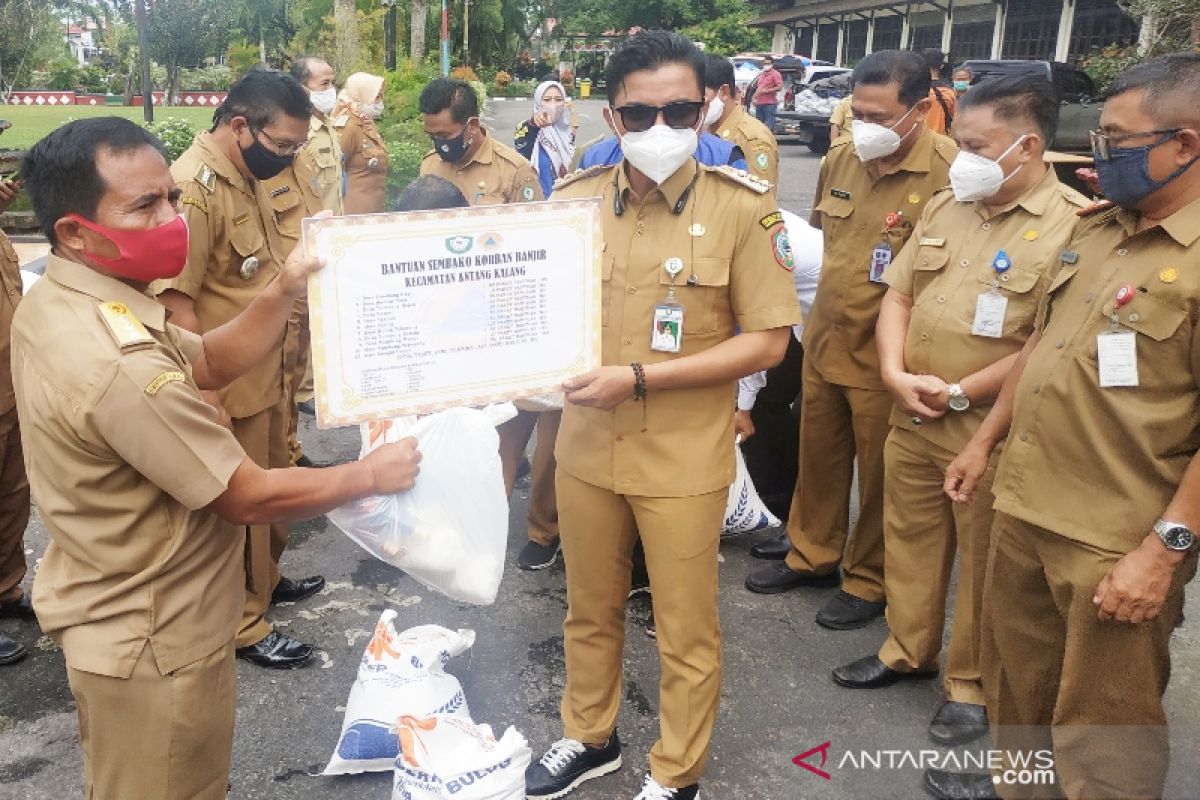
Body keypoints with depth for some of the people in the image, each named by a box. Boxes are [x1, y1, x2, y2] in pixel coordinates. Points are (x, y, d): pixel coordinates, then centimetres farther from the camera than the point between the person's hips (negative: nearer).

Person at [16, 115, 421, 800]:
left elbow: (208, 363, 5)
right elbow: (250, 497, -28)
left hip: (109, 613, 10)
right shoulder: (116, 363, -34)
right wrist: (371, 475, -14)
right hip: (154, 642, -9)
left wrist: (283, 293, -10)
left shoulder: (55, 303, -2)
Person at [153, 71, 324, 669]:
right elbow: (173, 302, -25)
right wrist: (208, 397, -23)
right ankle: (242, 624, 23)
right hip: (228, 387, -9)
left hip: (265, 375, 9)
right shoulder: (192, 188, -22)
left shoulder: (244, 177, 7)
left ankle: (265, 581, 43)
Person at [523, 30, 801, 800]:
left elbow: (767, 340, -13)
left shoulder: (742, 206, -11)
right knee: (591, 611, 21)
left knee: (687, 632, 12)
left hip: (684, 458, -3)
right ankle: (591, 738, 45)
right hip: (587, 446, 4)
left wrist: (640, 377, -20)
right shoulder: (575, 200, -1)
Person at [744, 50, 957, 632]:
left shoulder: (949, 172, -19)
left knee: (880, 477, 11)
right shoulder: (840, 157, 3)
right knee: (818, 458, 20)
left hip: (886, 356, -6)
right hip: (824, 340, 6)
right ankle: (812, 555, 40)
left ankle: (869, 582, 31)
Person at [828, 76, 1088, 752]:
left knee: (984, 560, 9)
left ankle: (973, 682, 28)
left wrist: (959, 393, -16)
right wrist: (896, 373, -6)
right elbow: (898, 295, 9)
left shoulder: (1074, 226, -13)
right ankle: (909, 648, 38)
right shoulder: (946, 206, 8)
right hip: (911, 417, 6)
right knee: (909, 537, 18)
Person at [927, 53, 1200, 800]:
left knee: (1102, 722, 9)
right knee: (1017, 670, 24)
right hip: (1025, 504, 8)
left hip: (1117, 540, -8)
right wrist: (987, 439, 18)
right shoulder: (1096, 228, 9)